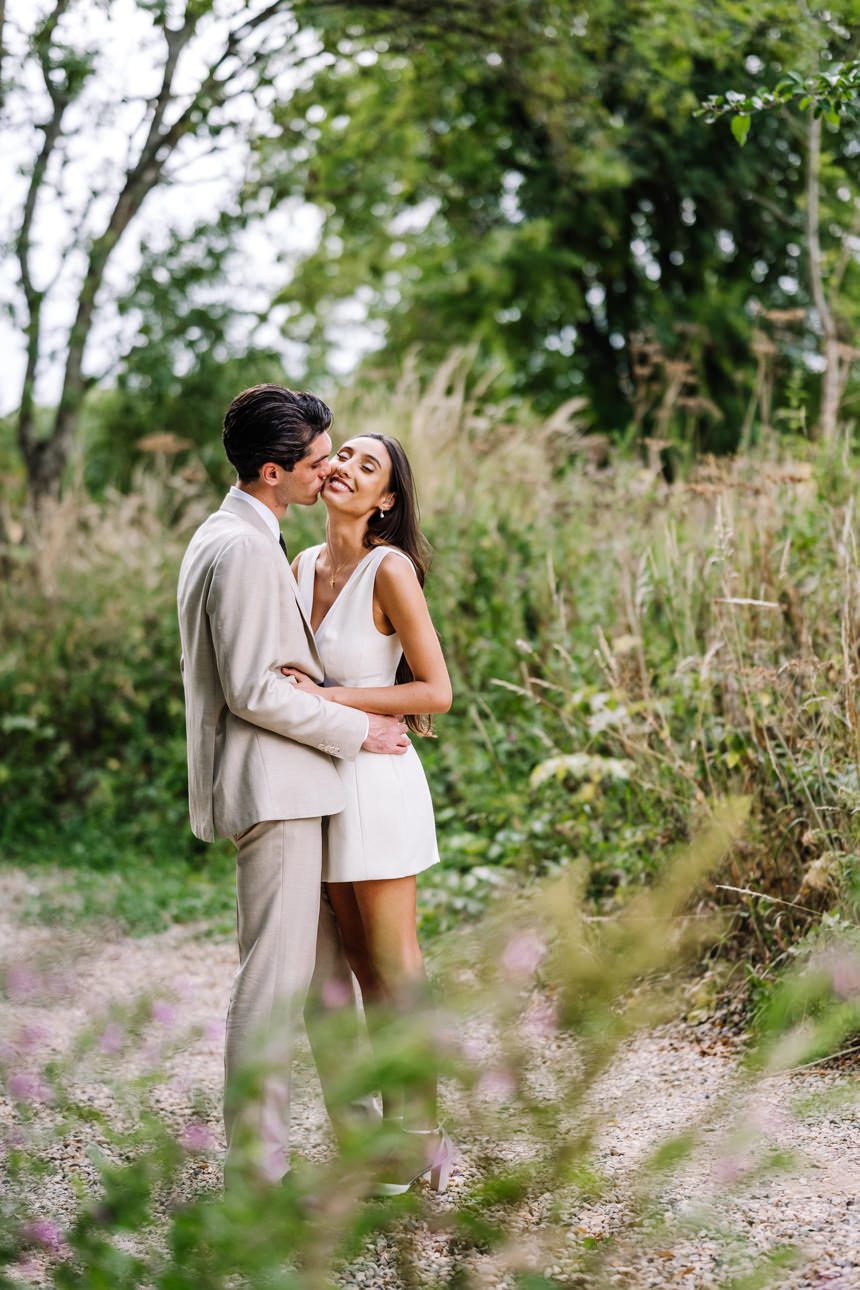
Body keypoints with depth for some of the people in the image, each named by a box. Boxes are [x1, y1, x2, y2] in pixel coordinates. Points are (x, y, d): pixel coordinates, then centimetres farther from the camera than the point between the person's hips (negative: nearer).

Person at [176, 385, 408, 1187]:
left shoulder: (235, 536, 17)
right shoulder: (243, 548, -17)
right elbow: (252, 689, -21)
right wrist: (356, 730, -12)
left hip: (284, 787, 11)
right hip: (270, 786, -11)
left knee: (325, 958, 16)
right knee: (274, 976, -6)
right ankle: (256, 1163, 0)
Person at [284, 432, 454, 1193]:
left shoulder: (389, 570, -13)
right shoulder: (304, 565, 8)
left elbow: (436, 692, -14)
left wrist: (331, 699, -18)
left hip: (374, 779, -7)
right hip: (321, 778, 7)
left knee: (394, 965, 0)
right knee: (363, 964, 12)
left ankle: (420, 1137, 10)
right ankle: (395, 1130, 20)